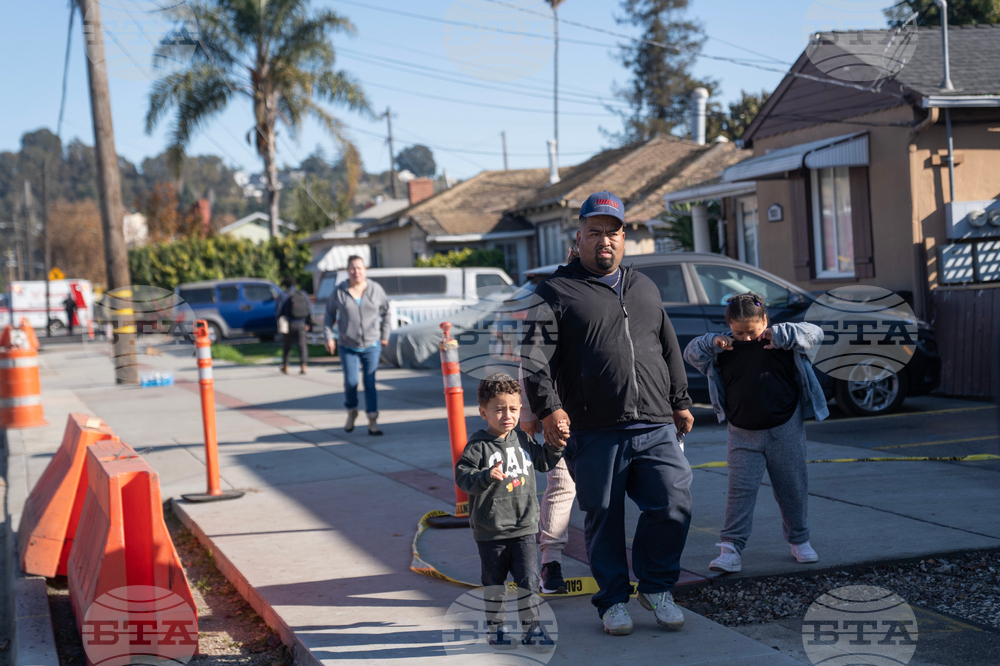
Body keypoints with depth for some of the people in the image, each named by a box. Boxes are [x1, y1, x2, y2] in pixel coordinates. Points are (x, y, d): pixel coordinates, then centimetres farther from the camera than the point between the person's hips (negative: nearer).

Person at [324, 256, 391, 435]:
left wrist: (384, 335, 12)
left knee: (370, 383, -3)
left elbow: (385, 312, 12)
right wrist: (328, 336, -1)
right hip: (348, 346, 0)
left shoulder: (376, 290, -2)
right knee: (350, 382, -4)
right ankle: (351, 412, 24)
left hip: (371, 345, 0)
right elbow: (329, 314, 7)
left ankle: (372, 422, 1)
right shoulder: (339, 292, -4)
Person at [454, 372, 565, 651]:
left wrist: (556, 446, 7)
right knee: (494, 583, 10)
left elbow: (542, 462, 22)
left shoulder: (523, 440, 5)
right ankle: (495, 628, 26)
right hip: (491, 531, -3)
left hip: (524, 527, 3)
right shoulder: (478, 446, -12)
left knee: (528, 580, 1)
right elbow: (463, 477, -19)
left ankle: (531, 628, 13)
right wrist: (487, 476, -35)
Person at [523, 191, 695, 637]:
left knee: (674, 507, -4)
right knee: (604, 518, 4)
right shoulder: (556, 292, 3)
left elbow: (669, 349, 27)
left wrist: (680, 402, 23)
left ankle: (656, 587, 18)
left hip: (656, 427, 4)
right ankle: (613, 600, 22)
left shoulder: (644, 288, 21)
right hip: (594, 433, -4)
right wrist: (547, 407, -21)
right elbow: (535, 356, -8)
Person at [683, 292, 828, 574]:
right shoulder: (725, 347, 0)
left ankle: (799, 540, 28)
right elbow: (690, 354, 4)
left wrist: (780, 334, -25)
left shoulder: (782, 342, -5)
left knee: (793, 488, 10)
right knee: (740, 490, -5)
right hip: (743, 434, 1)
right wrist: (711, 343, -15)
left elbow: (815, 333, -13)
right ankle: (731, 548, -4)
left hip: (785, 430, -1)